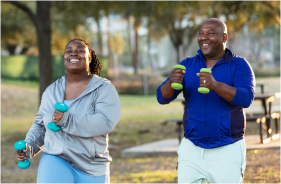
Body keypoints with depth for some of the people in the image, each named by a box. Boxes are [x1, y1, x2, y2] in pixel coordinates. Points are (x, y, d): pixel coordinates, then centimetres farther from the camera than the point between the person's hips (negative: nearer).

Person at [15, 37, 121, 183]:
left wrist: (67, 120, -27)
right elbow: (40, 125, 21)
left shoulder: (104, 89, -3)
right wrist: (29, 146, 2)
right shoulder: (51, 91, 10)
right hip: (56, 160, 1)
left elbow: (105, 123, -19)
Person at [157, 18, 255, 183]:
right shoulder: (187, 65, 6)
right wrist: (171, 82, -26)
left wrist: (215, 85, -36)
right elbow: (163, 97, -3)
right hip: (191, 150, 3)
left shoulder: (239, 65, -3)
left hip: (228, 151, -3)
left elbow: (246, 98, -20)